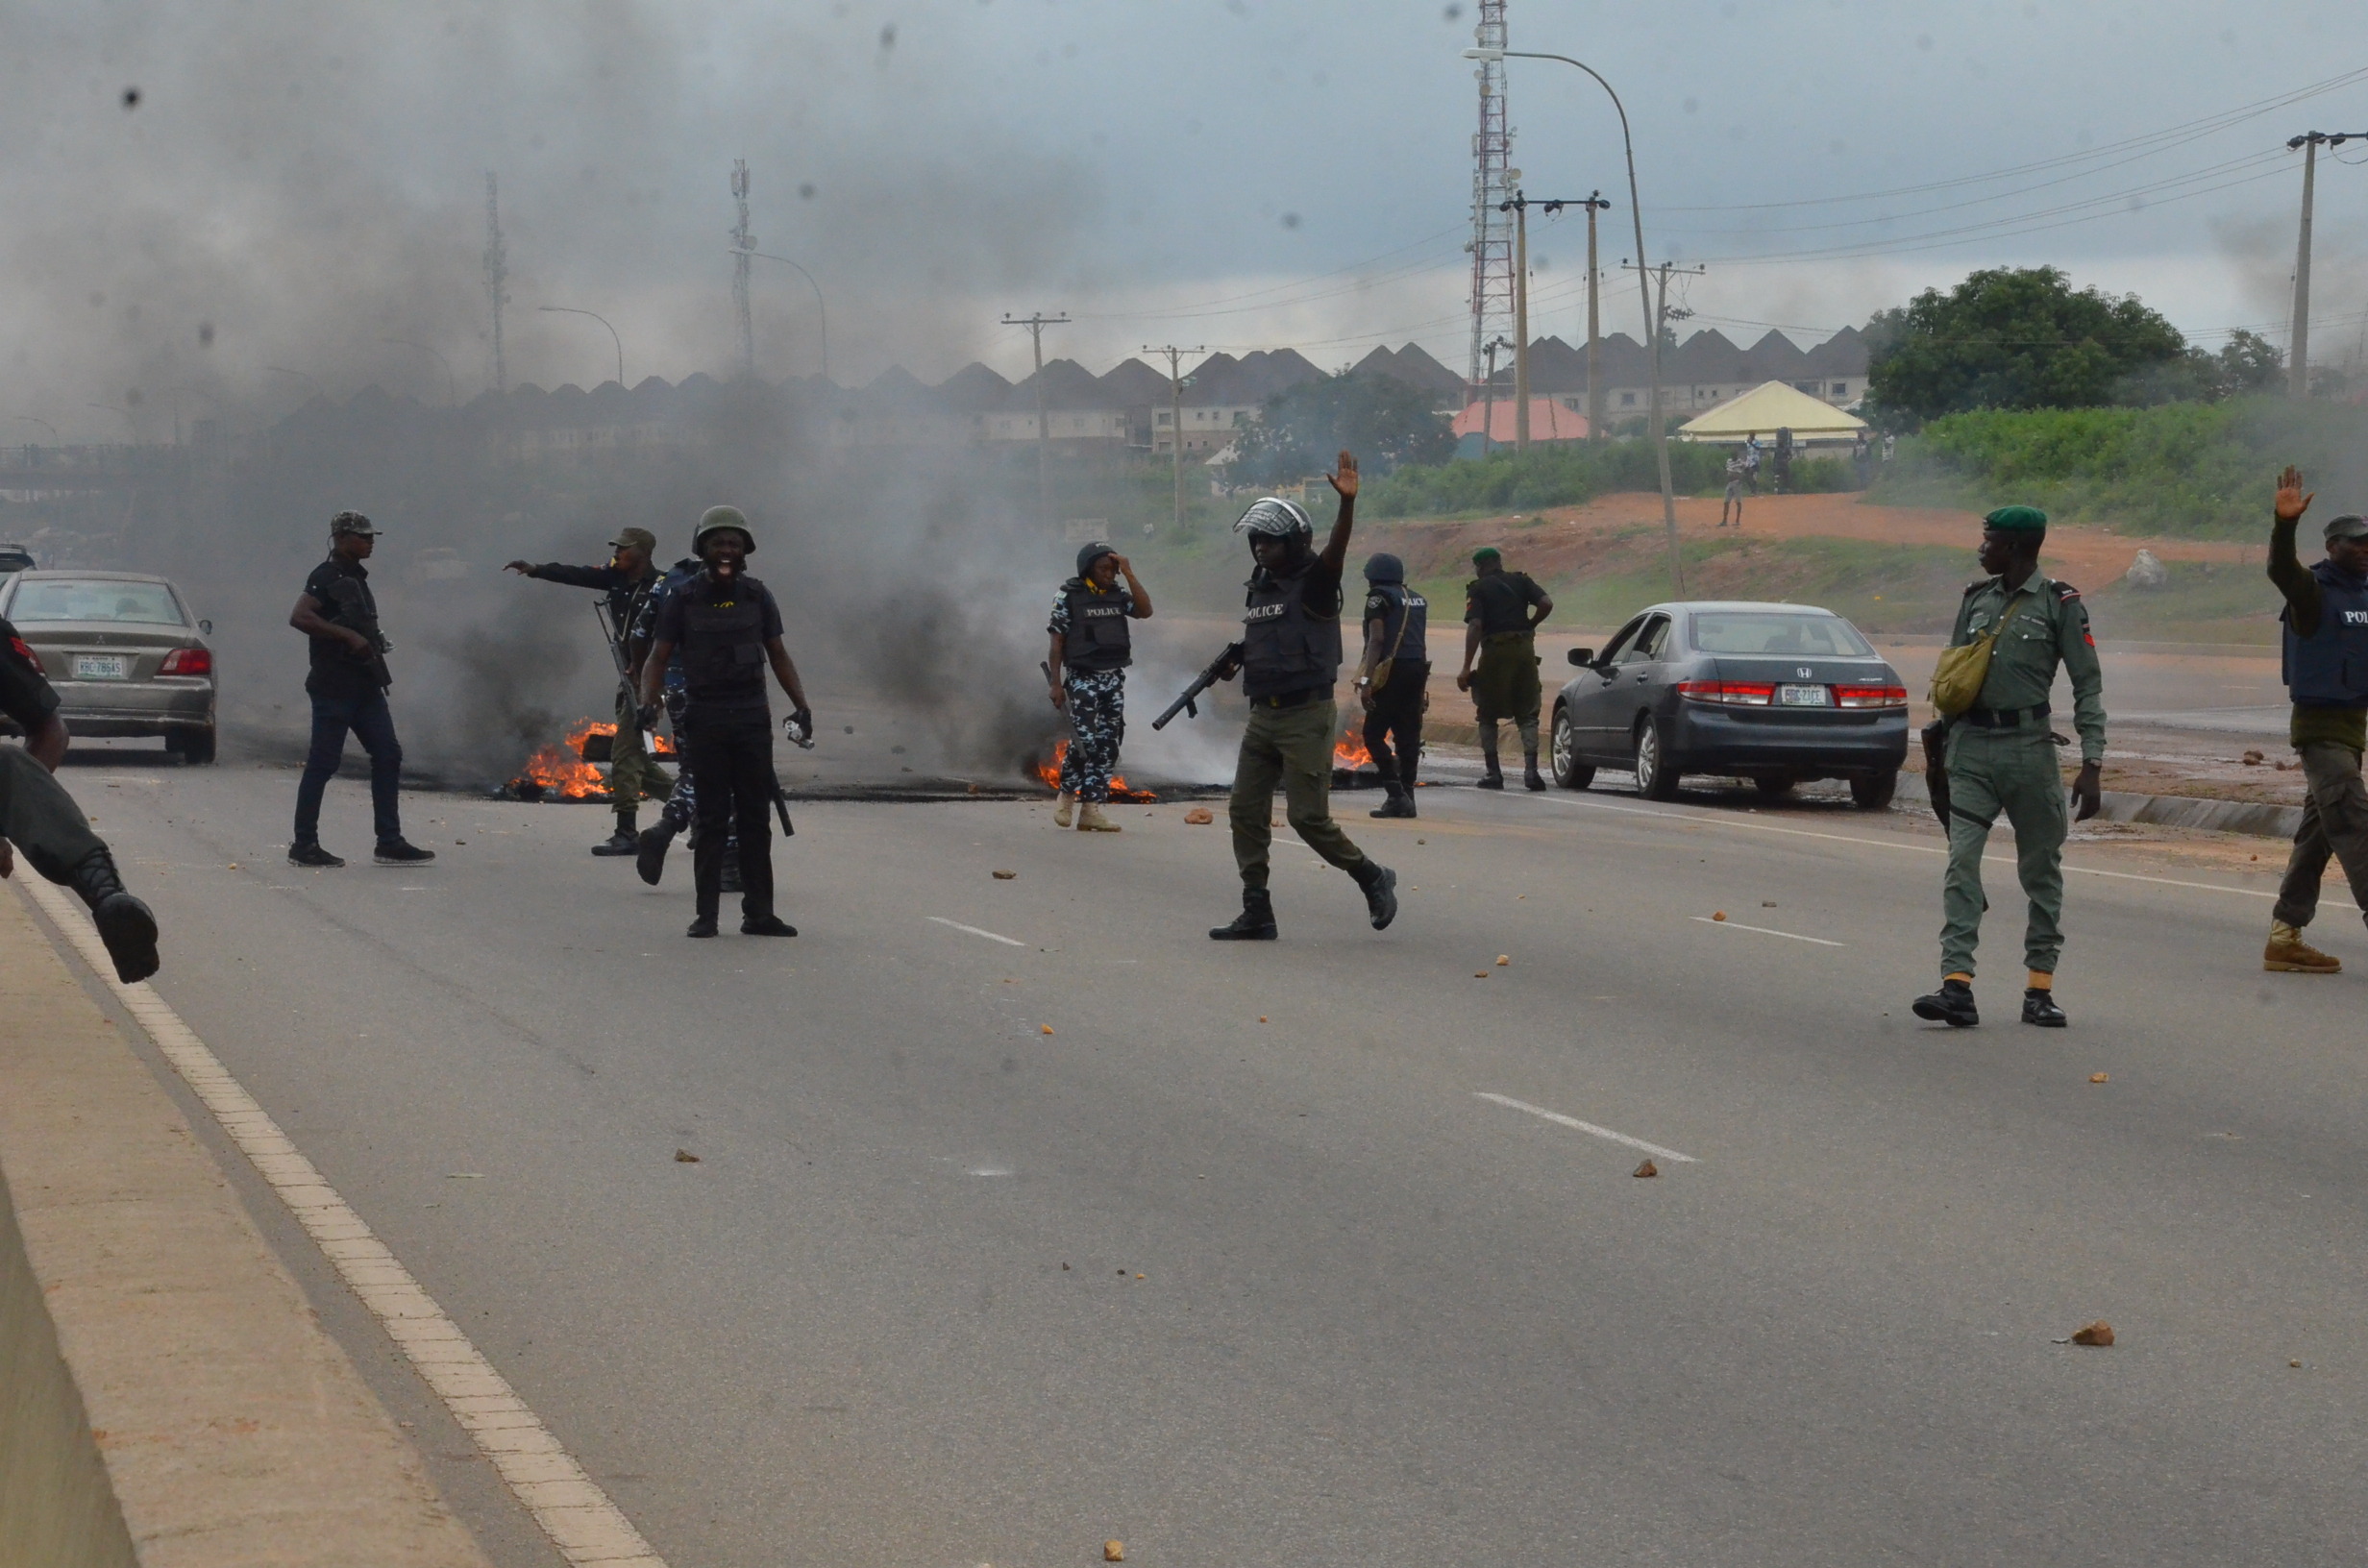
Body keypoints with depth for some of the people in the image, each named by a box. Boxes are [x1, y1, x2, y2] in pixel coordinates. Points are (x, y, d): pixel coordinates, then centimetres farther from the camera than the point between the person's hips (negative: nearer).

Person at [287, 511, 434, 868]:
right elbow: (299, 617, -23)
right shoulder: (326, 576, -10)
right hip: (334, 686, -9)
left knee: (388, 755, 5)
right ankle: (304, 845, 1)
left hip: (365, 686, 9)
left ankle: (389, 842, 8)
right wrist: (348, 636, -25)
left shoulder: (356, 578, 18)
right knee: (323, 762, -5)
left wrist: (376, 642, 15)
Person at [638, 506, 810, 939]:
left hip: (752, 718, 2)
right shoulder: (682, 599, 1)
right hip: (704, 720, -2)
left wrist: (800, 704, 2)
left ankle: (758, 913, 7)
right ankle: (706, 914, 4)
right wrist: (648, 700, -16)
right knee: (711, 820, -1)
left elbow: (778, 655, 13)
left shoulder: (757, 596, 8)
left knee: (756, 819, 3)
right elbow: (658, 657, 1)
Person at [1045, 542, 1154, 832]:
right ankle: (1066, 796, 10)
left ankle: (1091, 810, 6)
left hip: (1114, 679, 5)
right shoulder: (1069, 598, -3)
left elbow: (1145, 611, -7)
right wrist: (1056, 683, -8)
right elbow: (1057, 643, -3)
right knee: (1084, 741, -14)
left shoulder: (1118, 595, 9)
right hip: (1083, 680, -5)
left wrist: (1129, 573, -8)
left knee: (1107, 745, 2)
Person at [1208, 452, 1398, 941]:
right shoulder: (1258, 589, 14)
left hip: (1306, 716, -8)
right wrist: (1233, 660, 8)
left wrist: (1347, 504, -44)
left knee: (1309, 817, -9)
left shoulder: (1313, 584, -8)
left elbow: (1336, 551, -28)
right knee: (1246, 810, 3)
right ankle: (1257, 914, 8)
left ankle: (1373, 879, 13)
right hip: (1262, 716, 8)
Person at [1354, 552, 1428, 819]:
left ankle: (1397, 794, -13)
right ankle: (1407, 798, 11)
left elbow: (1377, 640, -13)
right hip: (1418, 668, 7)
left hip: (1392, 670, -7)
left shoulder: (1379, 598, -3)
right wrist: (1422, 685, 27)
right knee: (1408, 736, 10)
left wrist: (1366, 681, -17)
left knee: (1374, 734, -3)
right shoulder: (1417, 600, 19)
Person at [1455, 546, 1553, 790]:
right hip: (1524, 649, 3)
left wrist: (1466, 668, -14)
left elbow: (1475, 626, -11)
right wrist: (1529, 625, 14)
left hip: (1495, 651, -3)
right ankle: (1531, 770, -7)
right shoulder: (1521, 581, 11)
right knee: (1527, 715, 9)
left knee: (1488, 715, 11)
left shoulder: (1478, 589, 1)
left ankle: (1493, 773, 7)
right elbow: (1546, 604, -4)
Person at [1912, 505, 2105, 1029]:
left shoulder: (2060, 604, -2)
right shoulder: (1976, 598, 12)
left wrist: (2091, 764, -11)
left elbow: (2088, 687, -4)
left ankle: (2039, 989, 12)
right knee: (1961, 862, -9)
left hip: (2030, 747, -3)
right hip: (1972, 748, 3)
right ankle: (1957, 986, -15)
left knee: (2042, 868, 5)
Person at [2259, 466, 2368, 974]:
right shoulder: (2313, 590, -10)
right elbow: (2281, 570, -29)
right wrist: (2284, 524, -46)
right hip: (2320, 726, -8)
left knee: (2319, 831, 9)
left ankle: (2285, 937, 14)